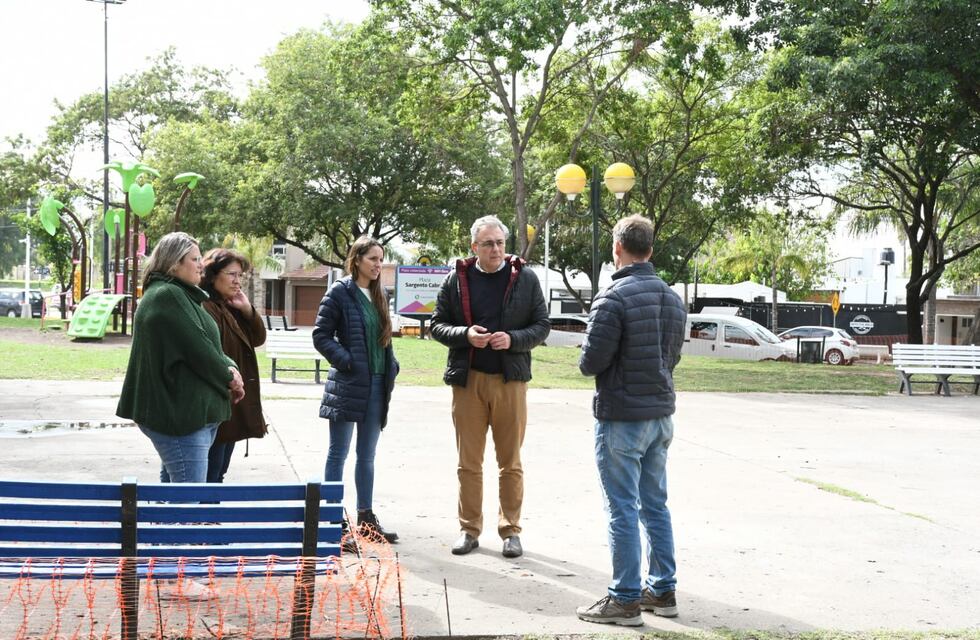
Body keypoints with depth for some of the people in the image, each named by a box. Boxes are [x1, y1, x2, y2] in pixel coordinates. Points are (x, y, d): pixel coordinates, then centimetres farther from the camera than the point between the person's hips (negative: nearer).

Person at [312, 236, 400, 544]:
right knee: (338, 453, 1)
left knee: (367, 455, 13)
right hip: (348, 384, -7)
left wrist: (391, 367, 6)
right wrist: (346, 361, -16)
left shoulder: (377, 295, 12)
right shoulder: (340, 292, -8)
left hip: (376, 385, 7)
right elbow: (321, 335, -9)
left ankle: (366, 517, 21)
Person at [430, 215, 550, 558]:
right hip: (467, 379, 1)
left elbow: (542, 326, 4)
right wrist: (464, 334, -13)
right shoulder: (456, 279, 3)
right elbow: (437, 325, 7)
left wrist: (513, 339, -14)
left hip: (510, 378, -1)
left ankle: (511, 529, 16)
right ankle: (469, 529, 16)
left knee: (510, 462, 6)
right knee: (468, 462, 7)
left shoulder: (525, 278, 2)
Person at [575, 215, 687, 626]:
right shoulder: (672, 298, 8)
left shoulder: (614, 298, -17)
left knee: (623, 510, -1)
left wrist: (586, 359, 4)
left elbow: (592, 361, -17)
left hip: (622, 418, -7)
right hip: (661, 414, 7)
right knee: (655, 506, 16)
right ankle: (663, 590, 22)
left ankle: (625, 600, 4)